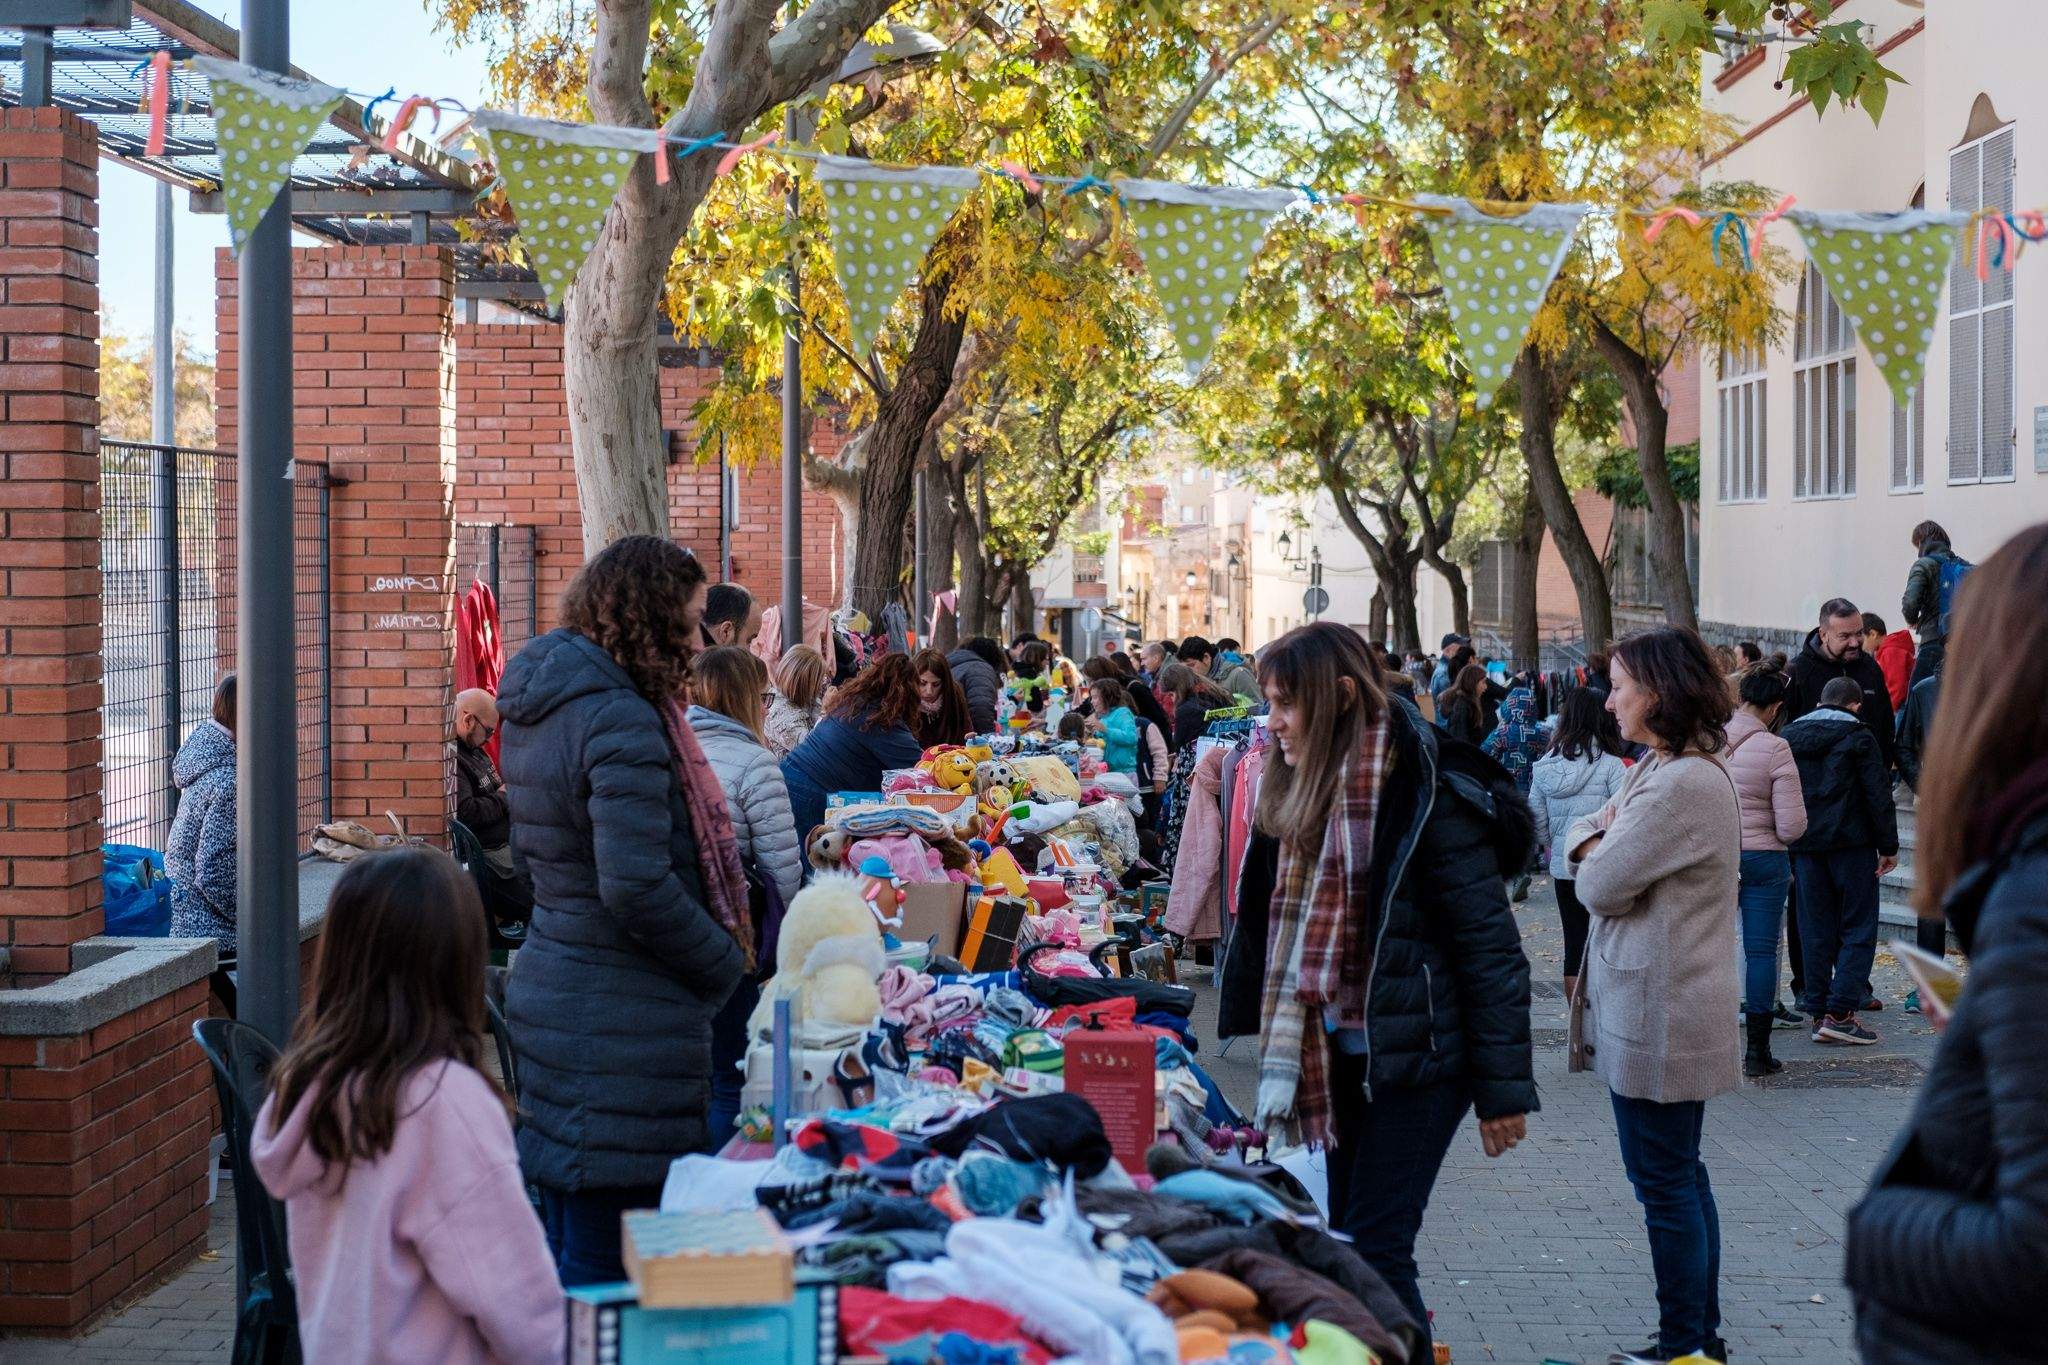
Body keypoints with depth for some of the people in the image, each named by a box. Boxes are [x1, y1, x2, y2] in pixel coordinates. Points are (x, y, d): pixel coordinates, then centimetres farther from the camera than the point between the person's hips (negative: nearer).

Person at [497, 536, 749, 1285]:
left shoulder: (536, 708, 12)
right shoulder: (621, 722, -18)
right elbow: (636, 887, -24)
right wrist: (726, 965, -8)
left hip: (546, 995, 10)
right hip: (622, 1031, -10)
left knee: (566, 1246, 18)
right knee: (606, 1271, -3)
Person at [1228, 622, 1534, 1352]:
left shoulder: (1427, 795, -16)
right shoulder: (1308, 792, 8)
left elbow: (1491, 947, -16)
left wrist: (1503, 1088, -16)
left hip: (1416, 1055, -8)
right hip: (1344, 1054, 8)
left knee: (1375, 1248, -8)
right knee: (1340, 1242, 11)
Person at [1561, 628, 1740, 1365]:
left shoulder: (1683, 786, -21)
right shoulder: (1658, 769, 12)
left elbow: (1601, 885, -20)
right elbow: (1582, 837, 14)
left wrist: (1597, 854, 2)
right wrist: (1600, 840, -8)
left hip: (1659, 1016, -10)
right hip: (1653, 1006, 10)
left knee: (1665, 1180, -1)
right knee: (1678, 1173, 17)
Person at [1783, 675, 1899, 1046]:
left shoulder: (1789, 737, 10)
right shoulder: (1857, 736, -5)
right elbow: (1878, 794, -8)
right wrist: (1888, 846, -1)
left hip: (1805, 846, 5)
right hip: (1851, 844, -5)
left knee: (1815, 931, 9)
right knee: (1858, 929, 0)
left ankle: (1818, 1013, 9)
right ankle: (1840, 1012, -9)